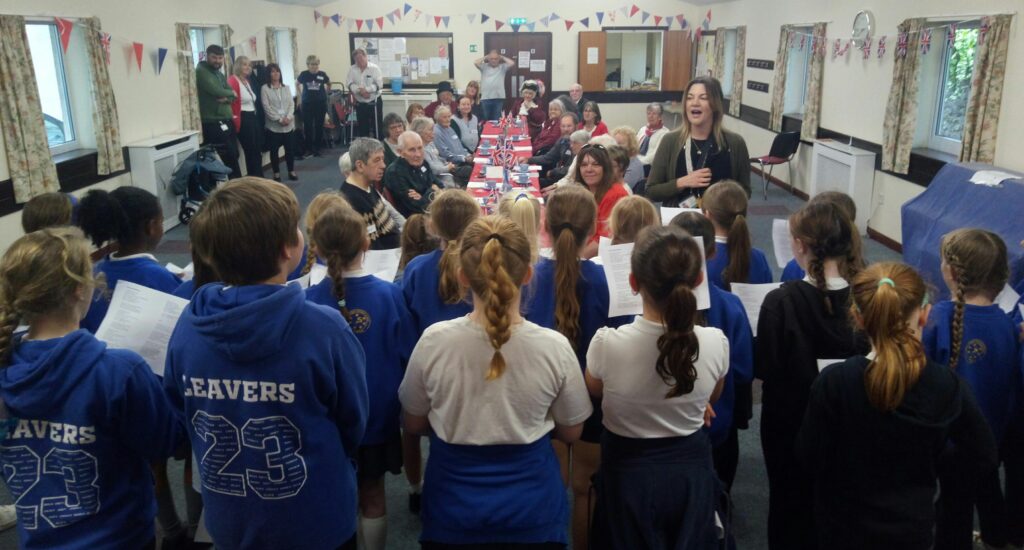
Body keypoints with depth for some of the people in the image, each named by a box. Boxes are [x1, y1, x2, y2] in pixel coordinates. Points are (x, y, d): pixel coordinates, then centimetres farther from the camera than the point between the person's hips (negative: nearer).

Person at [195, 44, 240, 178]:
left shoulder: (221, 75, 20)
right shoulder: (201, 71, -6)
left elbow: (233, 96, 11)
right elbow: (215, 90, -19)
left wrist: (226, 98, -13)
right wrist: (231, 93, -1)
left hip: (227, 121, 8)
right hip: (213, 123, -8)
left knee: (233, 155, 10)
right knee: (230, 157, -7)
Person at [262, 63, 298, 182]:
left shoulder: (286, 87, 11)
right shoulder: (265, 88, -2)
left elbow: (291, 104, 5)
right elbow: (266, 107, -8)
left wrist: (288, 117, -12)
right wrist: (279, 119, -15)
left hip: (289, 124, 3)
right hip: (273, 125, -3)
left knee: (290, 148, 5)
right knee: (274, 150, 3)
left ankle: (291, 171, 18)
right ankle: (276, 173, 13)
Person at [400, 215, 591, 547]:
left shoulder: (434, 341, -18)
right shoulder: (554, 347, -19)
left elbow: (414, 424, -2)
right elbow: (571, 432, -3)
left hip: (453, 506, 1)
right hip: (530, 509, 0)